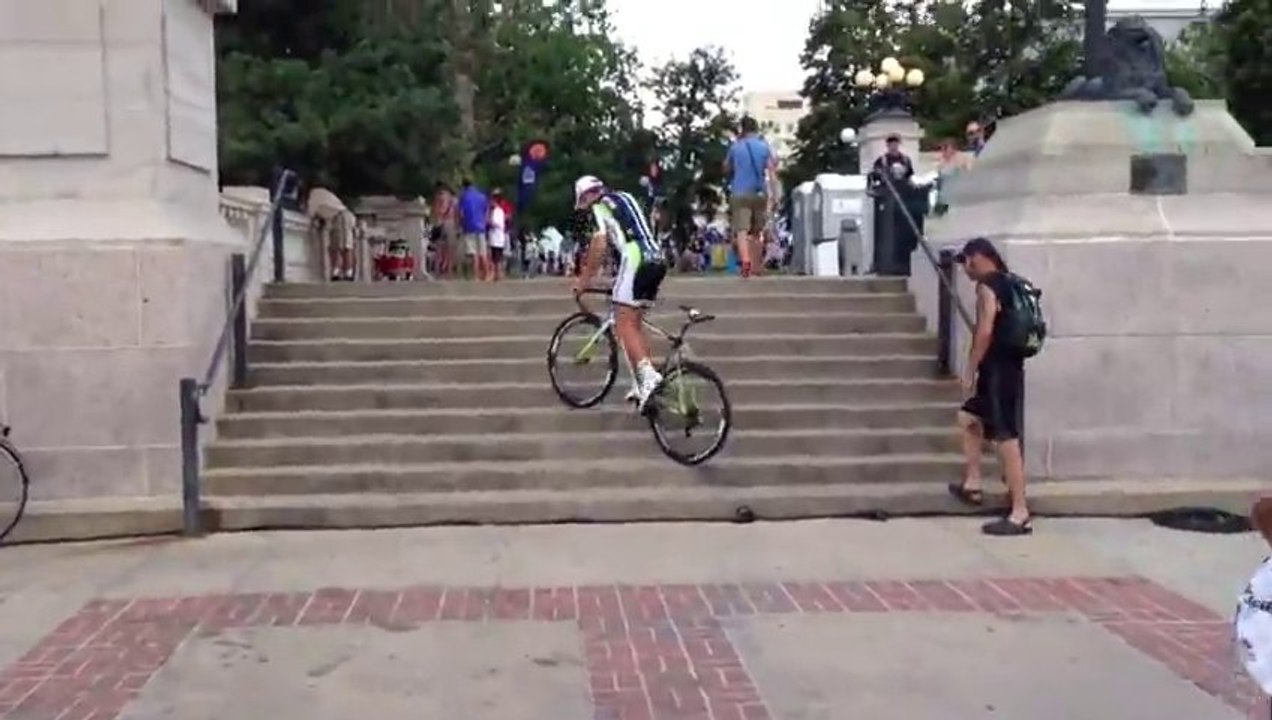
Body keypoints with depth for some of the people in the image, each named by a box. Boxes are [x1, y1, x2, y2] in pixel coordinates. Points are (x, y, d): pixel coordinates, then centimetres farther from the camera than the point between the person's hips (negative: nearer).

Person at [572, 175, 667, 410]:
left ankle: (648, 375, -23)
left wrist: (584, 279, -3)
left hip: (636, 259, -8)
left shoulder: (598, 206, 4)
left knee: (624, 325, -8)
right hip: (657, 260, 8)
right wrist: (620, 274, 36)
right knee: (634, 324, 15)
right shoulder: (625, 198, 28)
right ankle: (641, 385, 13)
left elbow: (599, 243, -8)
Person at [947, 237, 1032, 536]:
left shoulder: (987, 285, -11)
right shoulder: (1007, 283, 17)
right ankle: (972, 485, 26)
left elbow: (985, 332, -20)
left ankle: (1020, 515, -9)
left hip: (999, 370, -11)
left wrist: (969, 371, -14)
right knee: (968, 417, 24)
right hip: (1005, 368, 11)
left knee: (1006, 439, -10)